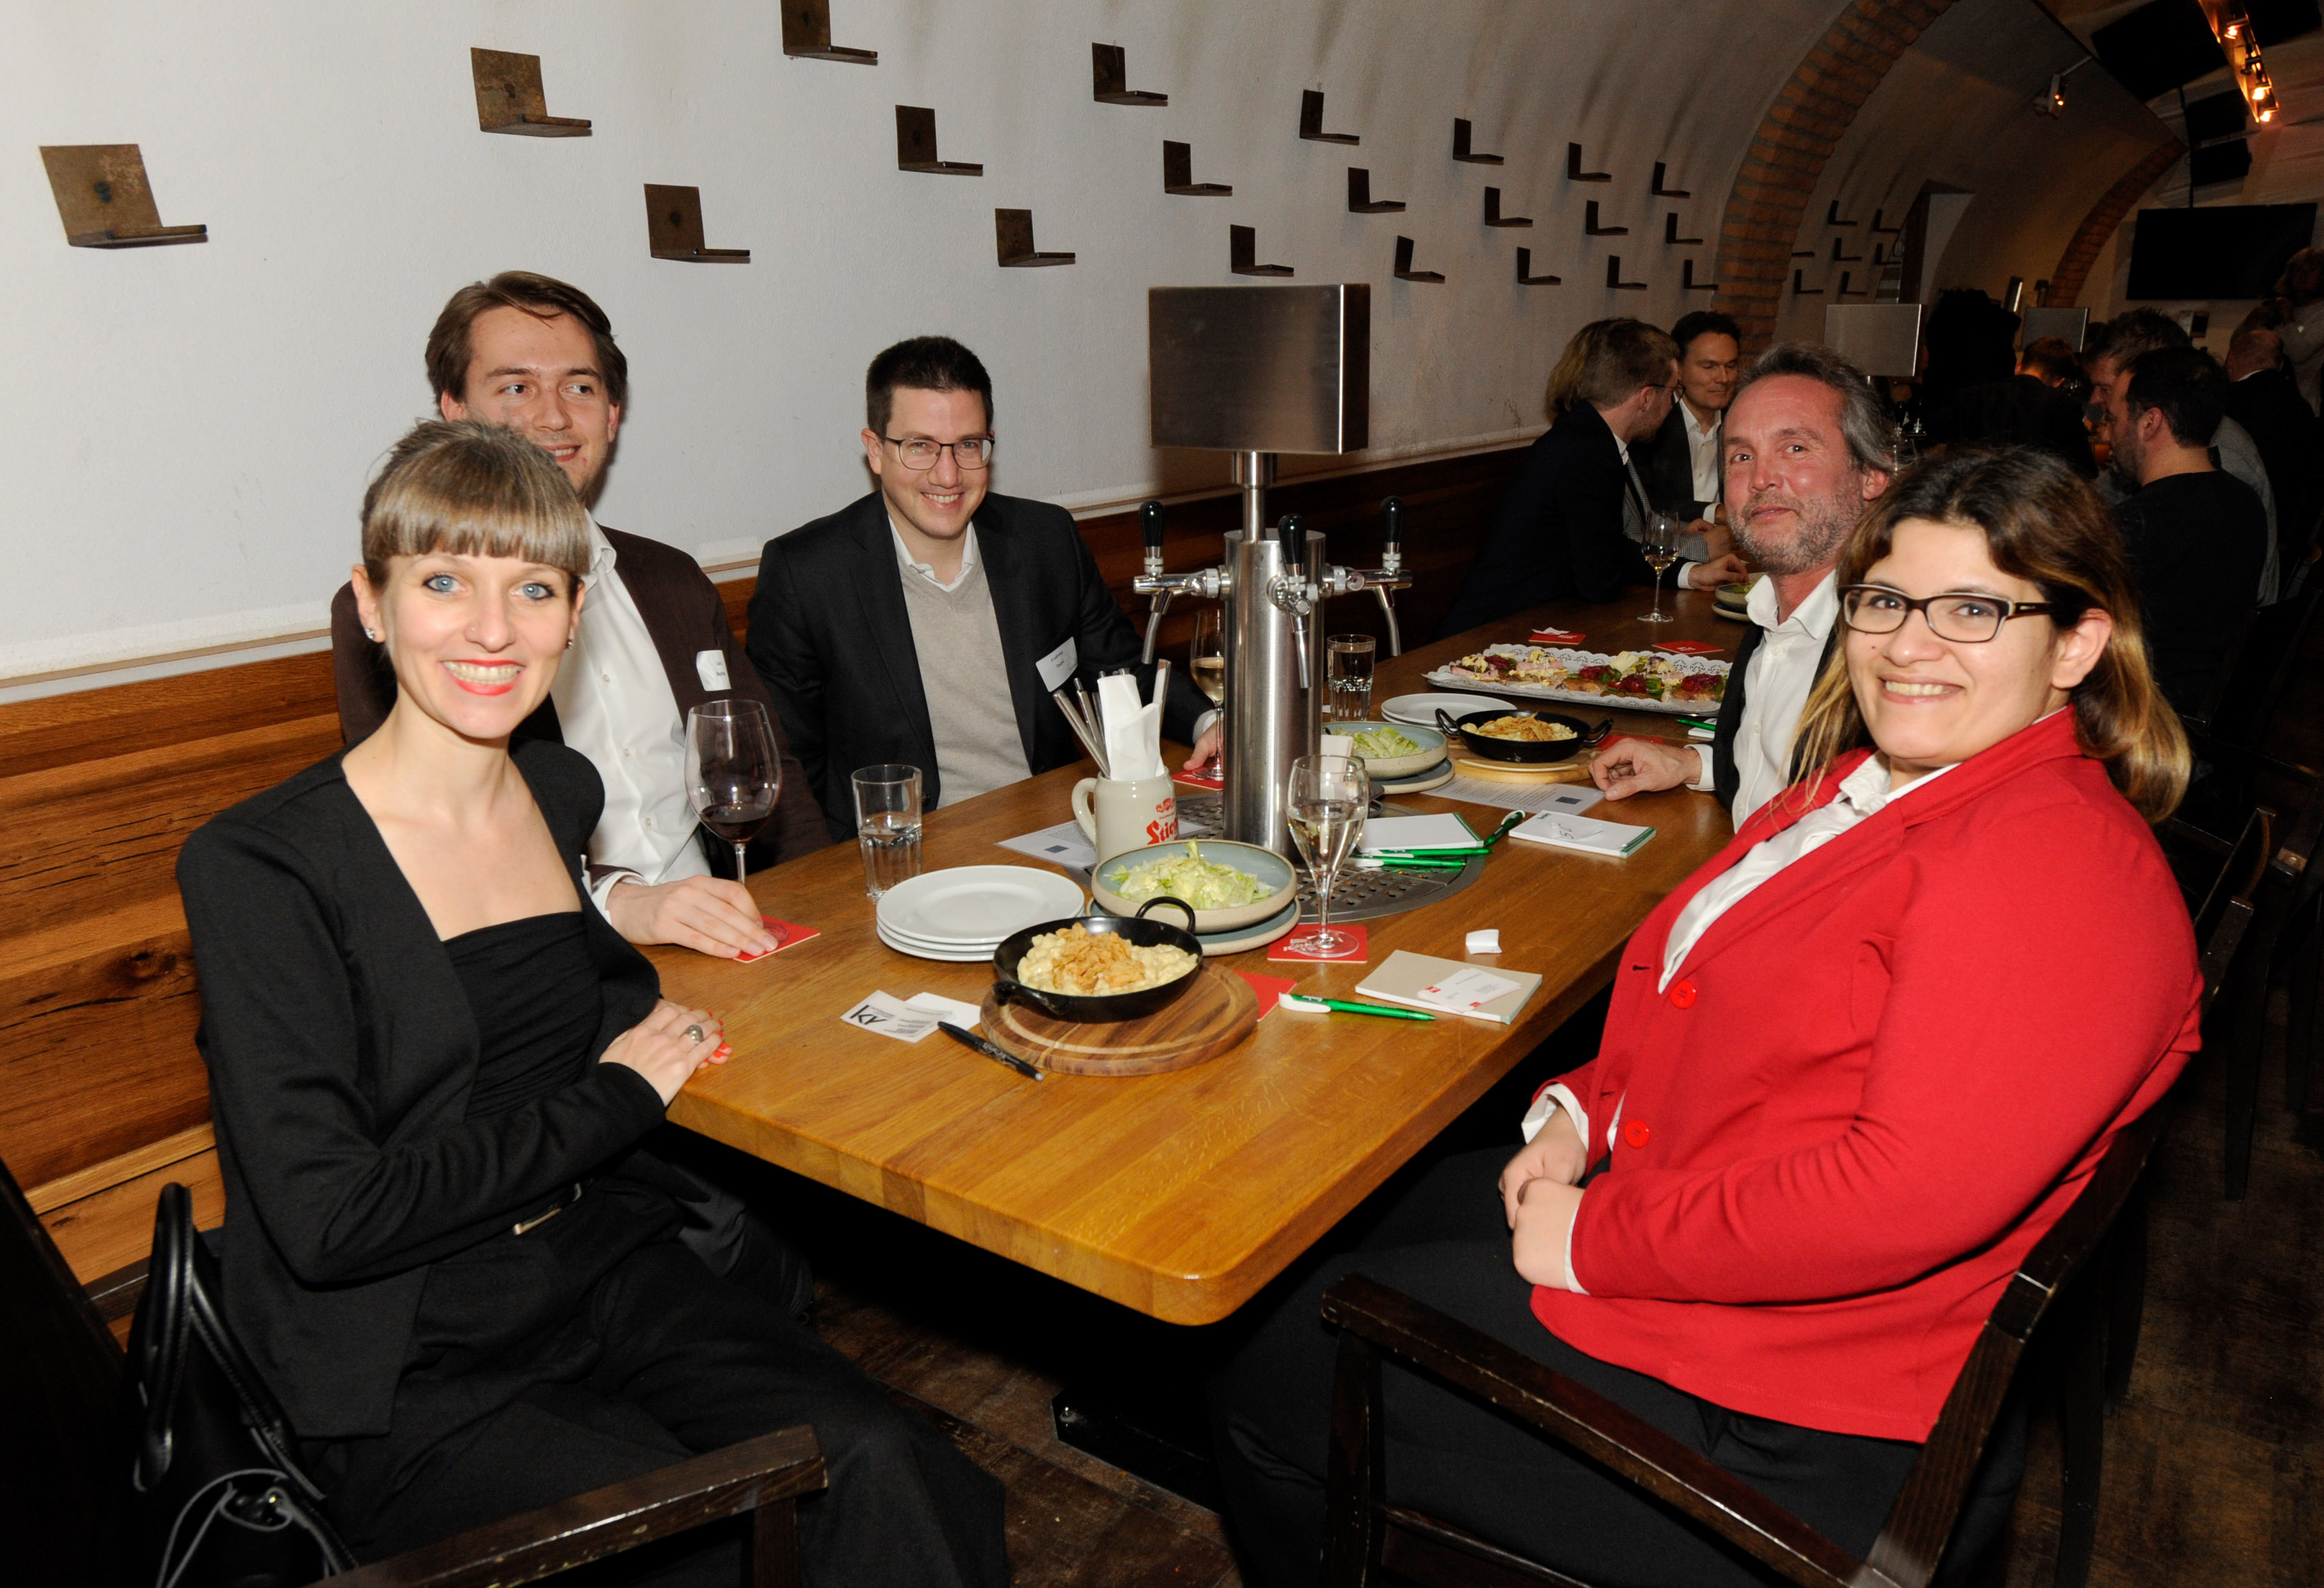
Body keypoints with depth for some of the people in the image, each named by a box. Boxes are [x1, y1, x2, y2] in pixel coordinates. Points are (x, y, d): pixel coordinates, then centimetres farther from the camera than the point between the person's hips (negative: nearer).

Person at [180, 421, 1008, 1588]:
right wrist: (614, 1099, -11)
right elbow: (328, 1219, -17)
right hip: (409, 1377, -4)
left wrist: (629, 913, 6)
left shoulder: (562, 790, 7)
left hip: (614, 1283, 5)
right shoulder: (256, 867, -12)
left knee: (886, 1474, -18)